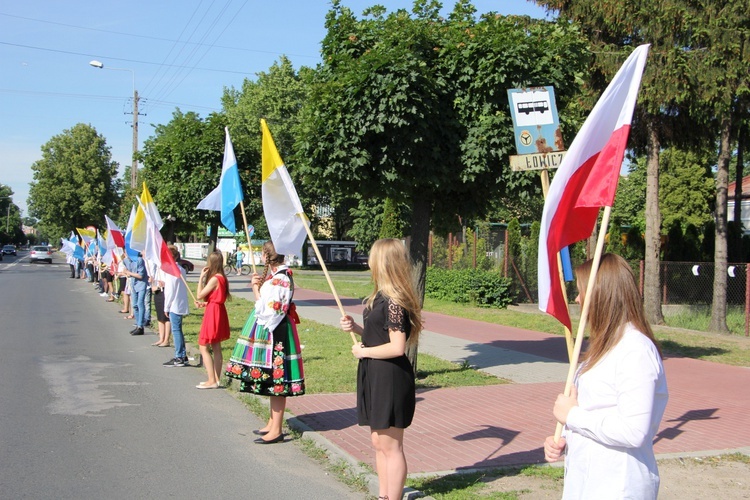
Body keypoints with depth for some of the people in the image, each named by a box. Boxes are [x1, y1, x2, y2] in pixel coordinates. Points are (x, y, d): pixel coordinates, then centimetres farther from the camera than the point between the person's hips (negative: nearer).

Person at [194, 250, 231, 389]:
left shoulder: (214, 279, -19)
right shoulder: (222, 278, 10)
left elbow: (199, 295, -16)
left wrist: (201, 277, -12)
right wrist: (204, 303, 4)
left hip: (212, 314, -10)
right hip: (219, 311, 10)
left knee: (203, 347, -5)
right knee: (216, 348, 13)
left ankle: (212, 381, -7)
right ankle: (216, 379, 19)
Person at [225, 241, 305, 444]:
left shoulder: (279, 279, -20)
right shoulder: (278, 275, 11)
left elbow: (266, 311, -21)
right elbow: (266, 305, 17)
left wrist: (256, 289, -12)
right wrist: (258, 285, 5)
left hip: (274, 333, -10)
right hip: (270, 332, 10)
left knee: (275, 380, -4)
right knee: (273, 380, 17)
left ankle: (276, 430, 3)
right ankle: (273, 422, 27)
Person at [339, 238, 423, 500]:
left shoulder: (393, 301, -20)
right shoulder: (383, 295, 10)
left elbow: (397, 347, -24)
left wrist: (363, 351, -13)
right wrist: (356, 328, 6)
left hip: (390, 379, -10)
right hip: (377, 377, 10)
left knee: (390, 446, 0)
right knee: (379, 443, 17)